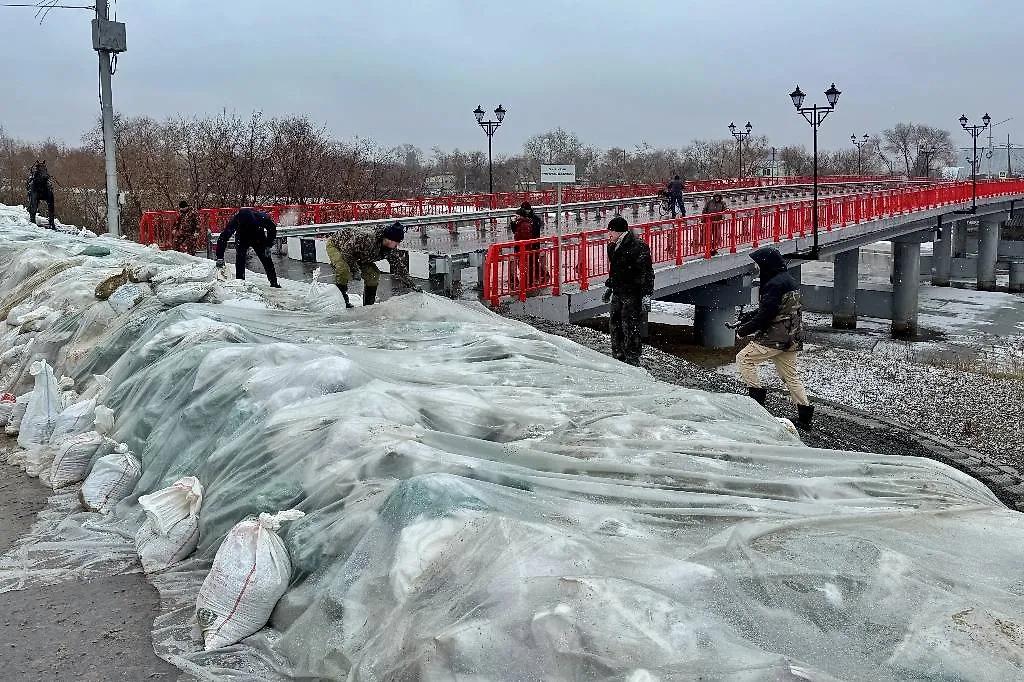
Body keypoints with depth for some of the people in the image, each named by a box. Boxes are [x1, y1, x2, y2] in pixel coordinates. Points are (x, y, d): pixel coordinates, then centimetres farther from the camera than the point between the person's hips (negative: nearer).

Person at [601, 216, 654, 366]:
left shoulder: (638, 247, -17)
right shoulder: (613, 246, 10)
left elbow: (647, 272, -17)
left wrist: (647, 295, -21)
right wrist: (609, 286, 30)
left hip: (634, 294, -9)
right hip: (618, 293, 9)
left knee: (630, 327, -9)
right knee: (614, 325, 10)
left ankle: (633, 361, 0)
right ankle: (618, 358, 22)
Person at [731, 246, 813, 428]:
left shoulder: (775, 285, -17)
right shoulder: (790, 281, 16)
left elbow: (765, 315, -21)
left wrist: (744, 331, -10)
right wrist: (744, 319, 18)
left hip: (775, 337, -10)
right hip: (792, 338, 10)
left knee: (744, 358, 2)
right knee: (790, 374, 14)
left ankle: (757, 394, 4)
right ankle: (805, 413, 14)